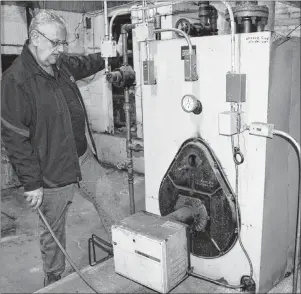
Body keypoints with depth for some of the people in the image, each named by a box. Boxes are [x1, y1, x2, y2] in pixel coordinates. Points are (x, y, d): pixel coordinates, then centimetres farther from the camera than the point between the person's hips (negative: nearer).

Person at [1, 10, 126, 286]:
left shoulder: (62, 65, 4)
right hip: (53, 171, -6)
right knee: (53, 231, 12)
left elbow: (85, 63, 29)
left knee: (111, 204, 11)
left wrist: (112, 56, 28)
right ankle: (53, 279, 35)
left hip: (85, 158, 7)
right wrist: (31, 183, -19)